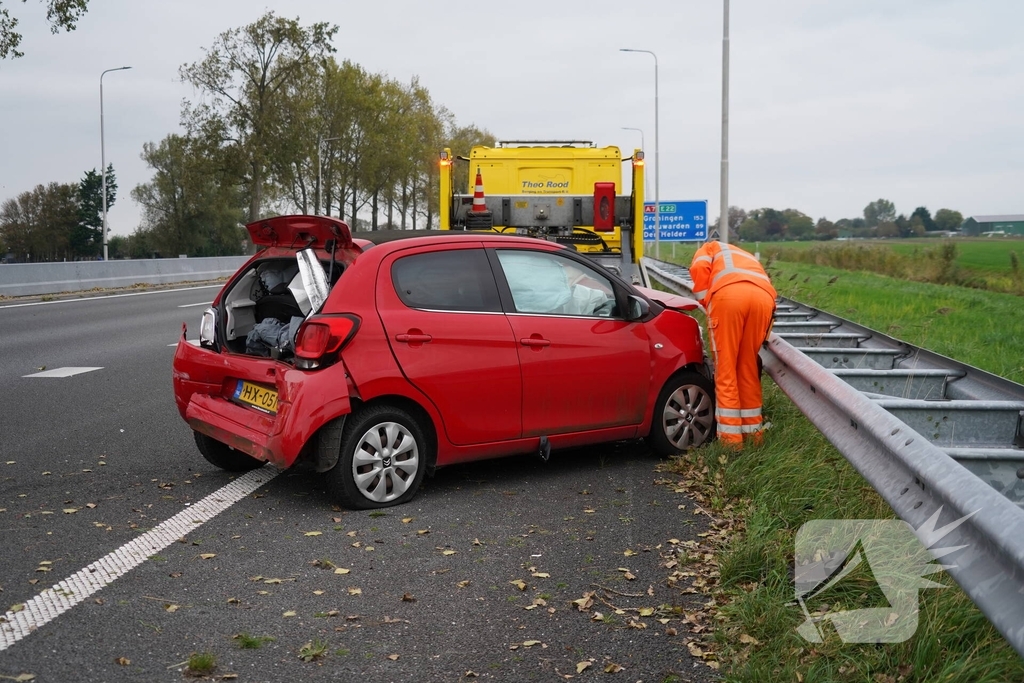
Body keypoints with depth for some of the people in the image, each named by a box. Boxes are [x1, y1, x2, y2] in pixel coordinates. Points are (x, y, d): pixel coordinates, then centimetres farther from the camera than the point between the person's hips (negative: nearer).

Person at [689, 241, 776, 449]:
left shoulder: (709, 249, 35)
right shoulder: (747, 259, 46)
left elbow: (699, 268, 9)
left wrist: (707, 304, 17)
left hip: (729, 294, -4)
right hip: (764, 296, 4)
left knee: (726, 368, 4)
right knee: (748, 367, 18)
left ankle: (731, 437, 3)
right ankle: (753, 431, 23)